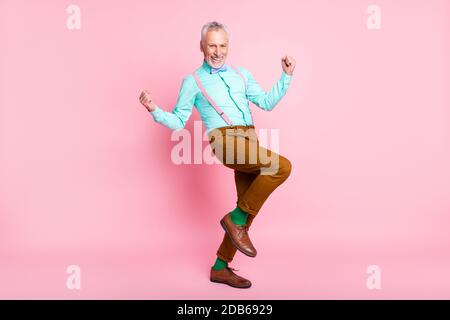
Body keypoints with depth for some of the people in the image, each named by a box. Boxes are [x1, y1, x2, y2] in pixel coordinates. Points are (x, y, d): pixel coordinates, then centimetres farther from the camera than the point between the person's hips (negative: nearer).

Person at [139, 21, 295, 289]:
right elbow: (178, 122, 10)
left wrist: (287, 75, 13)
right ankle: (236, 219, -10)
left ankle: (220, 268, 18)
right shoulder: (193, 81, 12)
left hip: (250, 141, 6)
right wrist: (154, 110, -7)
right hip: (225, 140, -6)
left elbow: (268, 103, 21)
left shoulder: (241, 74, 24)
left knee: (249, 209, 5)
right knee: (282, 166, -24)